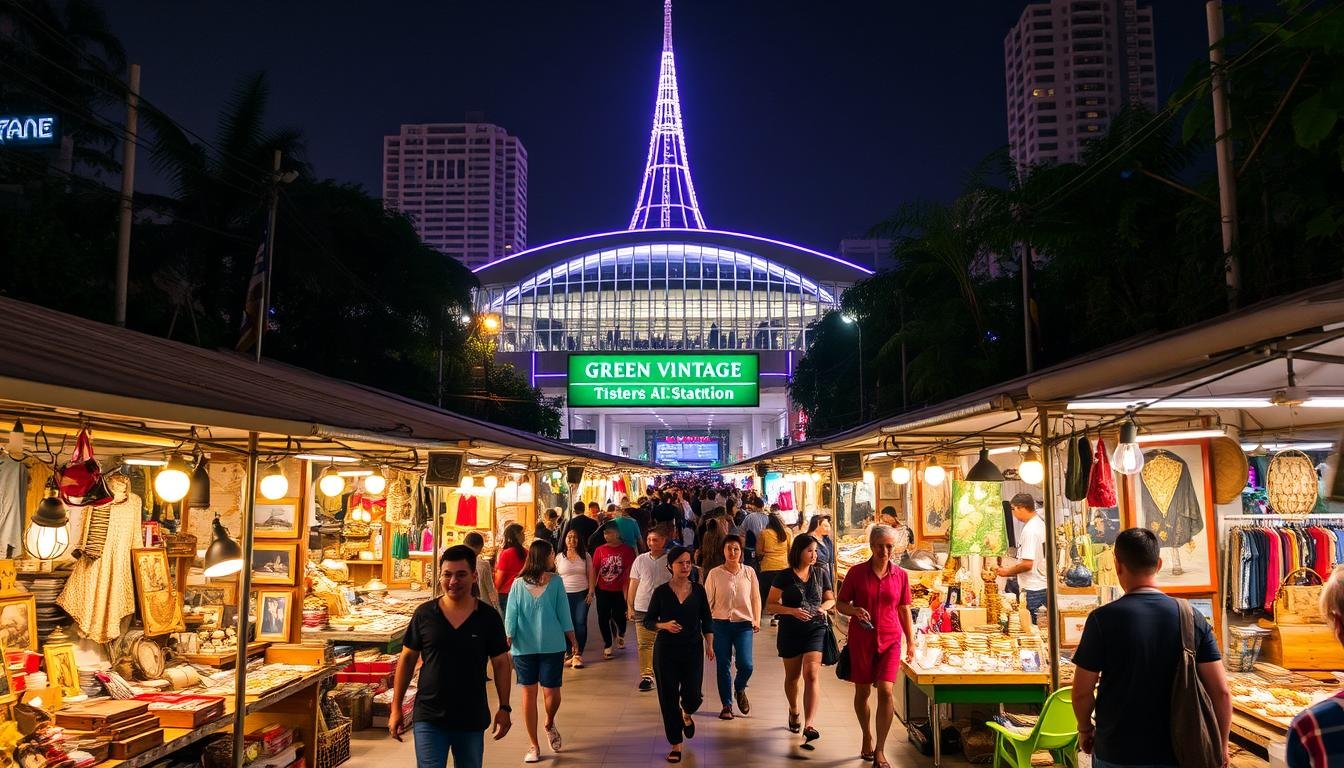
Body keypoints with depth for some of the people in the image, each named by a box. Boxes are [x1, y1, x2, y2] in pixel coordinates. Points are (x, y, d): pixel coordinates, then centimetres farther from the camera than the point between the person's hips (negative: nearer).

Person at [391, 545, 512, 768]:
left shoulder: (489, 617, -3)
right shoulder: (424, 614, -3)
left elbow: (501, 663, 3)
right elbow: (407, 659, 3)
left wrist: (504, 708, -2)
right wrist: (396, 708, 2)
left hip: (473, 719, 1)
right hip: (429, 717, -1)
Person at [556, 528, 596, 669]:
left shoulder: (585, 556, 6)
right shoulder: (559, 557, 5)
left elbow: (591, 575, 6)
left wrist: (591, 592, -2)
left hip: (582, 594, 0)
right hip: (565, 594, 0)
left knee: (580, 623, -4)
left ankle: (578, 654, 1)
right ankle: (570, 652, 9)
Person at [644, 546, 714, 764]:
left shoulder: (698, 590, 1)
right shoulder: (661, 591, -4)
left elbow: (706, 620, 7)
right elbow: (648, 621, 0)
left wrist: (709, 645, -2)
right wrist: (664, 625, -18)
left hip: (692, 650, 1)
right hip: (666, 650, -1)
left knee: (693, 696, -3)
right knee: (669, 698, 2)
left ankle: (687, 714, 35)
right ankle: (676, 744, 18)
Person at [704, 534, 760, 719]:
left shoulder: (749, 573, 3)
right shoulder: (714, 574, 0)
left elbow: (756, 598, 11)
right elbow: (708, 601, 3)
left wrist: (757, 621, 6)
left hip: (744, 624, 0)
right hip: (721, 624, 0)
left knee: (745, 665, -10)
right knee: (723, 666, 4)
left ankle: (740, 690, 23)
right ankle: (726, 705, 19)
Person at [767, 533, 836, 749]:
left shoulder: (819, 574, 3)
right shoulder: (784, 576, -6)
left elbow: (831, 599, 16)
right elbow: (770, 605, -6)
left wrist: (824, 607, -7)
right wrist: (792, 611, -22)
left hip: (816, 629, 1)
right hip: (790, 631, 0)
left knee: (812, 675, -16)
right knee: (793, 676, 16)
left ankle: (808, 725, -20)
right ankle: (793, 712, 43)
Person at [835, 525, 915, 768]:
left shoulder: (901, 575, 2)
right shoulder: (856, 572, -3)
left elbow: (904, 610, 11)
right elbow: (840, 604, 3)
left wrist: (911, 641, 10)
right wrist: (854, 610, -18)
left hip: (890, 641, 0)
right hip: (860, 641, 0)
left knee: (886, 691, -13)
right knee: (862, 692, 10)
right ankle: (867, 738, 34)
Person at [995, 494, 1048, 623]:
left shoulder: (1029, 530, -17)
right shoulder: (1041, 524, 11)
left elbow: (1027, 564, -21)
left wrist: (1008, 571, -6)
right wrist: (1012, 569, 18)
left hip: (1032, 590, -9)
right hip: (1044, 586, 9)